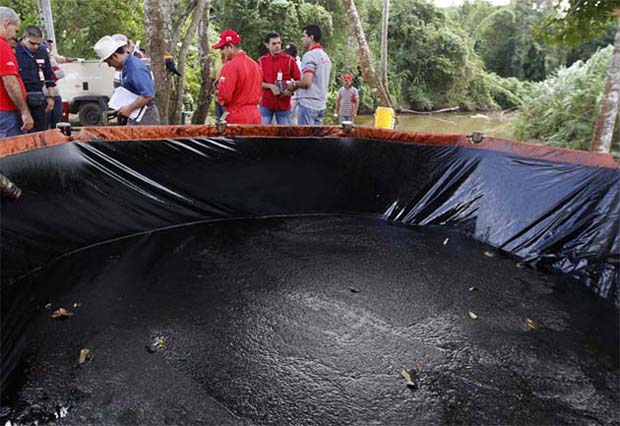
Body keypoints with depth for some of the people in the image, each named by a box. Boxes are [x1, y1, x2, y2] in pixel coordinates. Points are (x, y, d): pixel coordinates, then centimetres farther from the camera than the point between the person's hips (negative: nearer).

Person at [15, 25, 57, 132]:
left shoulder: (43, 52, 11)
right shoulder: (14, 52, -5)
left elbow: (49, 77, 19)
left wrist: (51, 97, 14)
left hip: (40, 99, 5)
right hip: (22, 100, -5)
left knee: (43, 130, 9)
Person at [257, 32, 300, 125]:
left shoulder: (289, 60, -1)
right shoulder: (261, 61, 2)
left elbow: (298, 80, 2)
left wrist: (290, 90, -16)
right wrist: (271, 86, -14)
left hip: (284, 104, -1)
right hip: (266, 104, 1)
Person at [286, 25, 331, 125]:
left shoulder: (309, 55, -11)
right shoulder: (326, 56, 15)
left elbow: (306, 82, -21)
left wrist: (294, 84, -2)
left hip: (308, 103, -8)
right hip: (321, 104, 8)